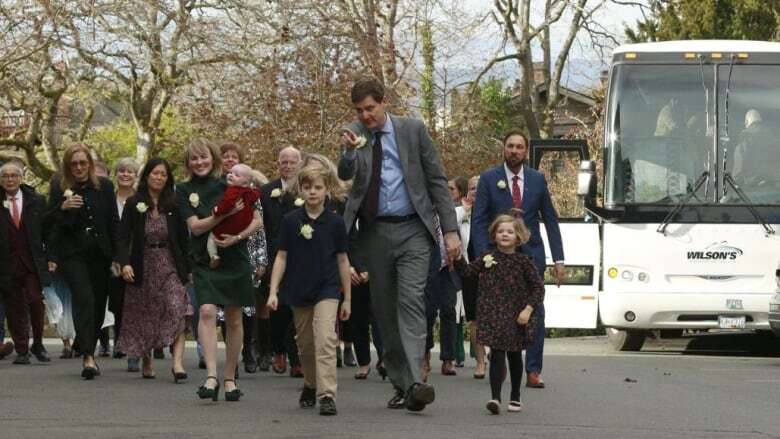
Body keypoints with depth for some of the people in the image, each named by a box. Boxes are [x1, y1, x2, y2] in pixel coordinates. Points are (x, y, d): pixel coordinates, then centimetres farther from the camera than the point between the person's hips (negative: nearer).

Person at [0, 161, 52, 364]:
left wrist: (50, 258, 3)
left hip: (33, 262, 0)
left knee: (36, 302, -9)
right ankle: (21, 350, 10)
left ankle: (37, 345, 10)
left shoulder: (36, 201, 5)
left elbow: (47, 231, 7)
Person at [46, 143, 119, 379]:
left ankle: (86, 352, 24)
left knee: (98, 304, 8)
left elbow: (114, 222, 7)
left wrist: (117, 256, 2)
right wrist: (63, 207, -20)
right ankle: (88, 357, -25)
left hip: (99, 253, 3)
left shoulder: (104, 186, 4)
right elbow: (48, 220, 0)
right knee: (84, 298, -19)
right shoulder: (58, 186, 1)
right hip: (72, 252, -3)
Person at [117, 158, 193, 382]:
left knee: (177, 311, -18)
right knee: (143, 318, 8)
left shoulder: (174, 205, 3)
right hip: (143, 268, 0)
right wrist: (124, 263, -19)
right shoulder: (134, 204, 1)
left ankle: (177, 362, -25)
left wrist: (188, 268, 2)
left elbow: (183, 238, 5)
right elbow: (123, 237, -4)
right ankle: (146, 362, 25)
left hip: (170, 267, 0)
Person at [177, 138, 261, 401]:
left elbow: (256, 221, 3)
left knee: (234, 320, 6)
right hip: (203, 261, -1)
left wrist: (237, 237, -14)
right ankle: (211, 376, -27)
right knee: (207, 311, -20)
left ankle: (230, 378, 19)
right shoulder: (185, 190, 3)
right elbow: (195, 226, -8)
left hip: (234, 260, 1)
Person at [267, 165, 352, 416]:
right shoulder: (290, 221, 0)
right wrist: (273, 291, -4)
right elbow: (282, 257, 3)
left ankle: (327, 395, -22)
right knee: (305, 344, 13)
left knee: (326, 339, -18)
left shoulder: (335, 223, -2)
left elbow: (342, 260, 4)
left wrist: (348, 298, 7)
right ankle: (310, 386, 34)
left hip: (327, 289, -2)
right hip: (299, 290, 2)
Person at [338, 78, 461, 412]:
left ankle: (414, 383, -27)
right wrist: (349, 151, -33)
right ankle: (399, 385, 15)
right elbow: (345, 174, -10)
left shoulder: (412, 130, 0)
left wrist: (450, 230, -4)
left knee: (411, 301, -17)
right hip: (375, 232, 3)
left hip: (412, 230, -3)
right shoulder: (355, 134, 4)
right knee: (384, 309, 6)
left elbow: (436, 180, 2)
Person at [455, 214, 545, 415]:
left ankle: (515, 397, 28)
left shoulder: (523, 261, -3)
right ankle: (495, 397, -17)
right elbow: (467, 272, 6)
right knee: (496, 355, -10)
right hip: (493, 316, 0)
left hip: (516, 316, 0)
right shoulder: (487, 259, 3)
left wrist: (528, 309, -12)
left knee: (515, 355, 14)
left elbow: (538, 287, -3)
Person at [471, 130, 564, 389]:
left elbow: (550, 220, 10)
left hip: (531, 254, 1)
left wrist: (558, 260, 4)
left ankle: (533, 371, -5)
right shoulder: (489, 179, 1)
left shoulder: (537, 179, 7)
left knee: (535, 312, -6)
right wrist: (483, 257, -12)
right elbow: (478, 221, -1)